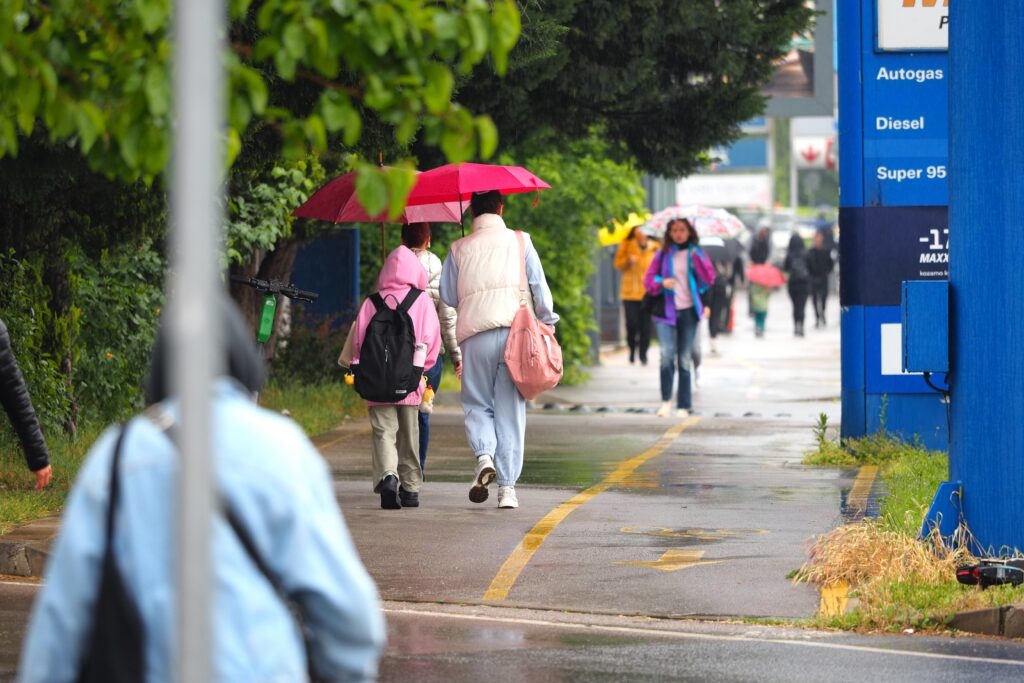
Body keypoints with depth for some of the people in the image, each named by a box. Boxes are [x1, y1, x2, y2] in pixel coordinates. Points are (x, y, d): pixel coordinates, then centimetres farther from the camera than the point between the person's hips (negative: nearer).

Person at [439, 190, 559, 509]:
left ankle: (484, 455, -19)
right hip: (514, 329, 0)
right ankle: (507, 486, 1)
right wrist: (547, 322, 13)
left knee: (477, 403, 11)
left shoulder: (459, 249, 8)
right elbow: (540, 288, 3)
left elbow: (448, 296, 10)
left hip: (474, 332, 0)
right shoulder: (520, 242, 7)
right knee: (510, 411, 4)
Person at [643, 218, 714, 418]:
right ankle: (666, 400, -8)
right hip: (667, 311, -1)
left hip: (688, 311, 1)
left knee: (684, 359, 3)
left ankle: (683, 405, 8)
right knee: (667, 354, -19)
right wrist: (661, 282, -11)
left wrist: (698, 260, -17)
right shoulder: (663, 254, 8)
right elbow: (649, 279, 9)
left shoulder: (696, 253, 8)